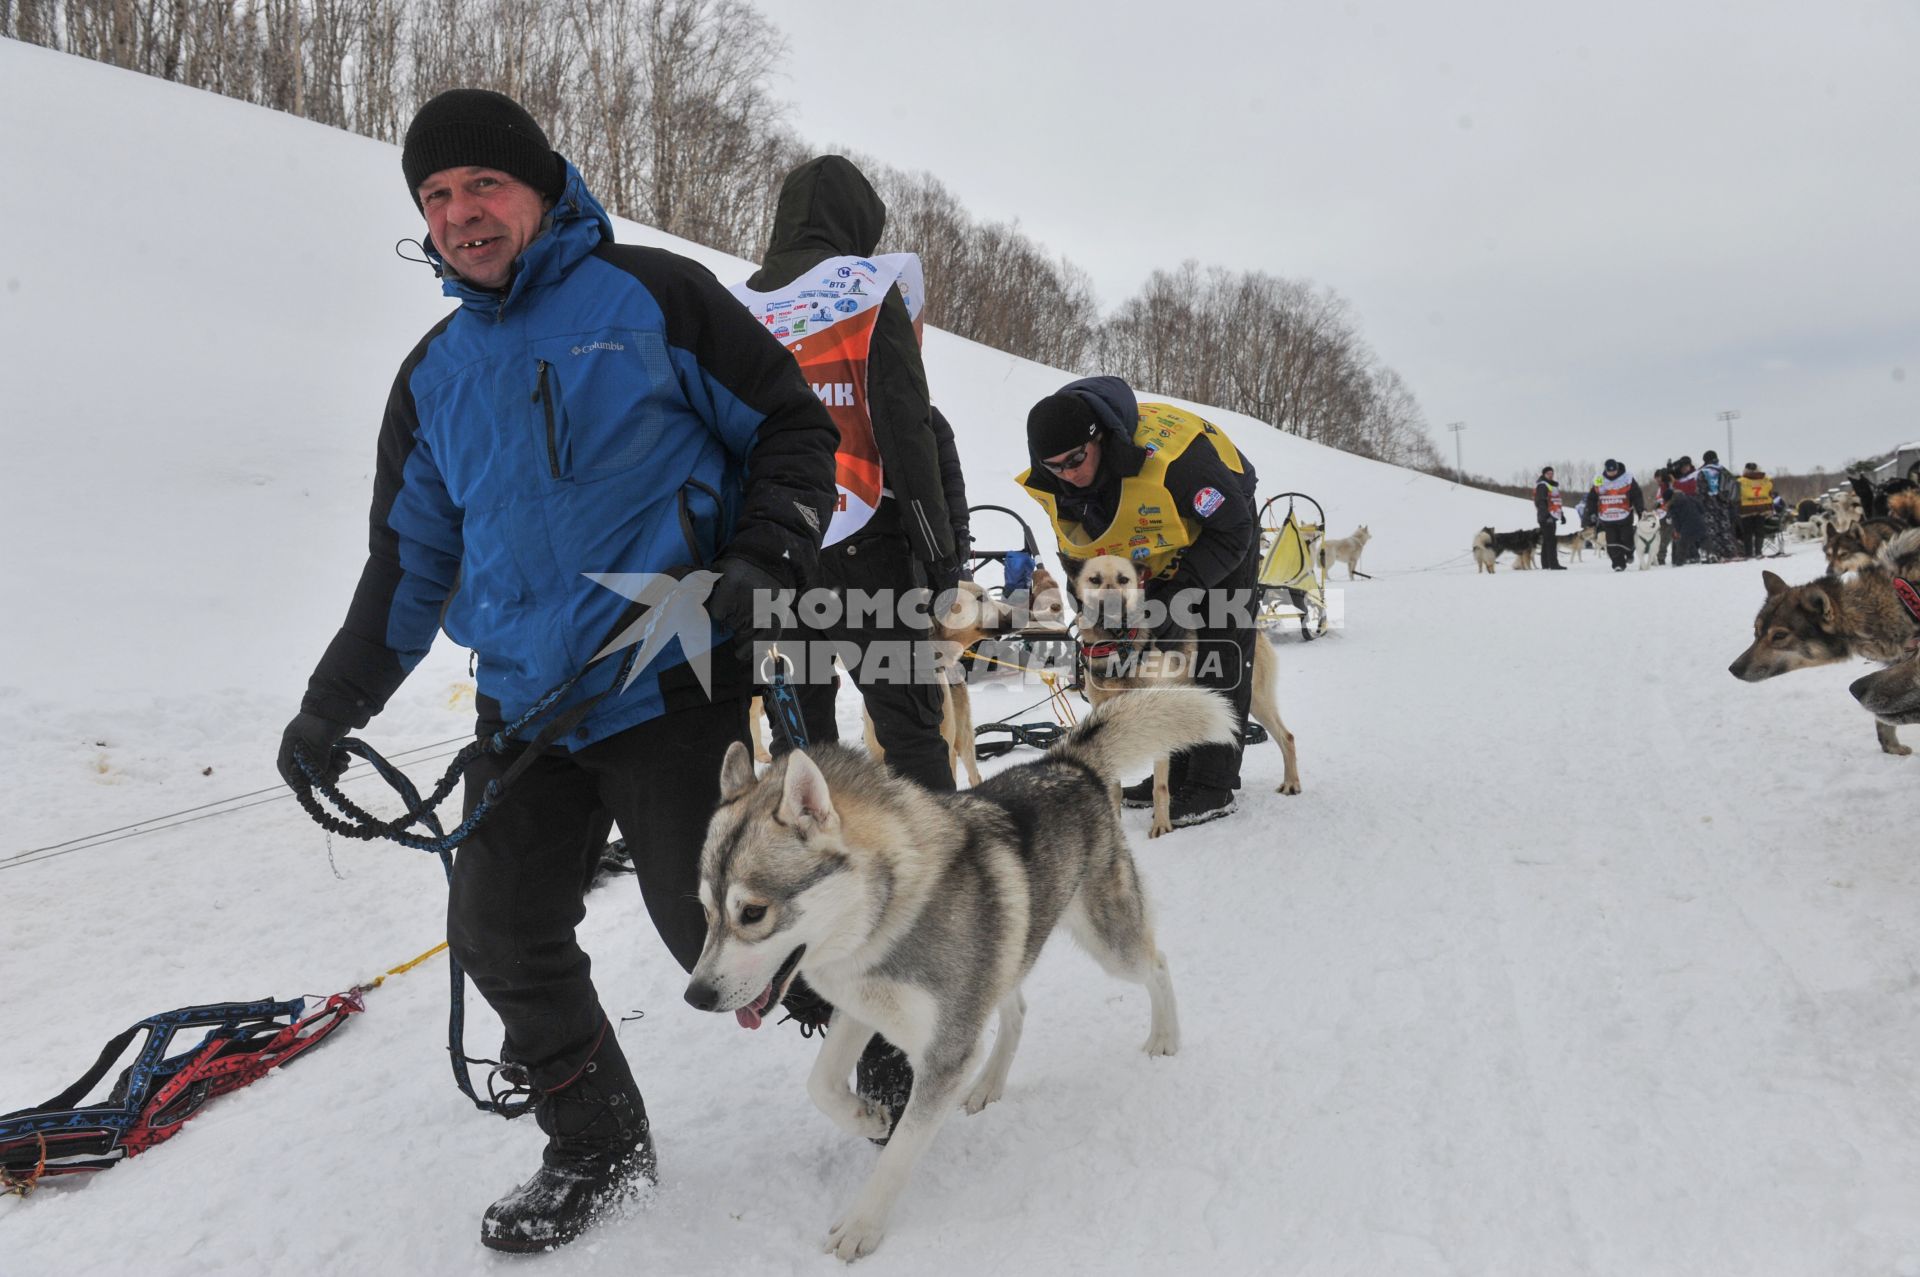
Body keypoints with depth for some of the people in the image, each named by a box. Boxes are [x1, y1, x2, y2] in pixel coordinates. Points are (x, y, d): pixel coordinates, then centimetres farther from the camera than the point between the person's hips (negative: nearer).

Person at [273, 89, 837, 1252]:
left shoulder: (650, 294, -2)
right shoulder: (435, 374, 14)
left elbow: (793, 424, 1)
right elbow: (411, 557, 19)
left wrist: (766, 558, -14)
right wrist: (335, 705, 15)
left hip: (671, 685, -6)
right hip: (525, 706, 6)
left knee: (715, 929, -3)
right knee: (501, 936, 7)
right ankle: (599, 1149, 29)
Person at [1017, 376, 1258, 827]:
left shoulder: (1166, 455, -42)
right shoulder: (1050, 482, -23)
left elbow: (1232, 530, -30)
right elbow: (1077, 544, -3)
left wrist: (1175, 596, -32)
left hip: (1220, 530, -6)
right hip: (1157, 550, 6)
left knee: (1216, 655, -12)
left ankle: (1212, 787, -8)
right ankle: (1176, 775, 16)